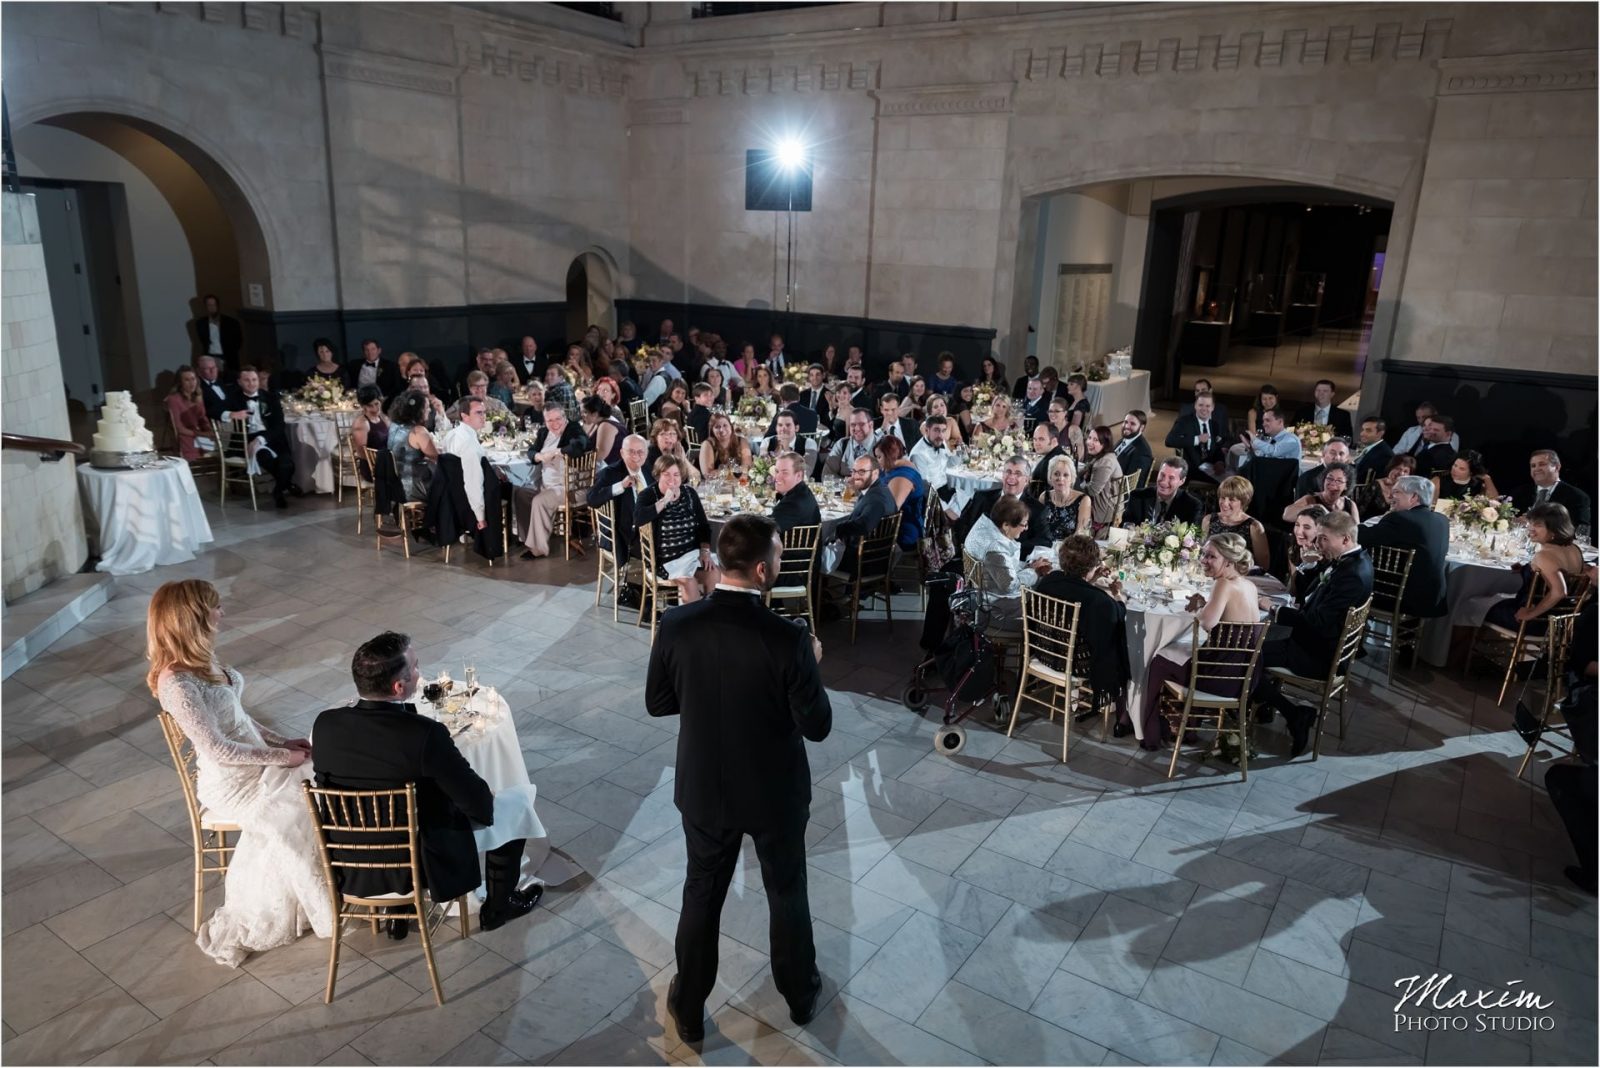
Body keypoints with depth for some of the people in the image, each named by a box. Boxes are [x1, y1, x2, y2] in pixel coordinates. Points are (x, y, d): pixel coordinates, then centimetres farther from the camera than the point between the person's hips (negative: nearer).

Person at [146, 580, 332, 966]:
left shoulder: (201, 658, 2)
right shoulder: (176, 683, -25)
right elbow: (219, 751, -23)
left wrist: (283, 741, 4)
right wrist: (281, 756, -16)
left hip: (254, 760, 8)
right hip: (230, 783, -8)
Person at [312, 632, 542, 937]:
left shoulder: (324, 724, -15)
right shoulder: (426, 734, -30)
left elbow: (327, 785, 3)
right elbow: (479, 804, -19)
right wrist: (487, 797, 4)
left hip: (351, 868, 5)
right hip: (422, 865, -5)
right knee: (514, 802, 15)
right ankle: (497, 907, 33)